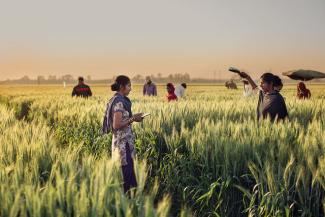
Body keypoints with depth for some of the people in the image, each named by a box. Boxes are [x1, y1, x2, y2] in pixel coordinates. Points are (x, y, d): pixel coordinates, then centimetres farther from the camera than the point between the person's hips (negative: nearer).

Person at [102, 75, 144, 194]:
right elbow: (116, 125, -22)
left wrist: (133, 117, 10)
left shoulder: (119, 100, 11)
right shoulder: (119, 102, -18)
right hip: (123, 142, -10)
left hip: (125, 141, 10)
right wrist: (133, 119, -16)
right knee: (126, 172, -3)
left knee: (129, 171, 14)